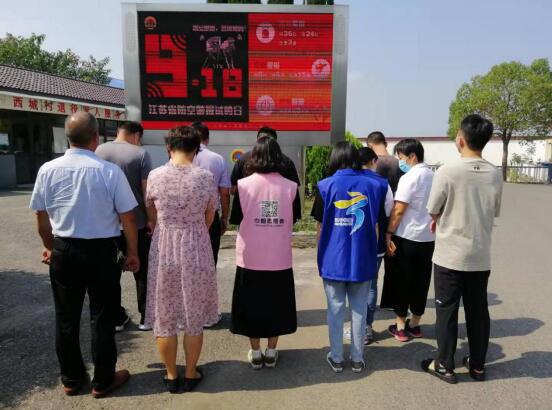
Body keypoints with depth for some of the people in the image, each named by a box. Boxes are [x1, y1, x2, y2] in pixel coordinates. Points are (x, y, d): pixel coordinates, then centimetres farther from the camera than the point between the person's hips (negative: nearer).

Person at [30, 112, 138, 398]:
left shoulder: (48, 170, -4)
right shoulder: (110, 171, -15)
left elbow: (42, 216, 6)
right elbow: (127, 217, -11)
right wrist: (133, 252, 3)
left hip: (64, 251, 4)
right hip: (101, 252, -3)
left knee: (66, 318, 17)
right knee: (101, 318, 10)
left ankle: (70, 379, 34)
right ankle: (102, 381, 24)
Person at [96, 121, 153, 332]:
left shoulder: (98, 151, 1)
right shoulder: (140, 154, -10)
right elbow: (146, 191, -12)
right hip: (136, 223, -3)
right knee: (142, 272, 11)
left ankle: (117, 318, 22)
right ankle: (145, 317, 18)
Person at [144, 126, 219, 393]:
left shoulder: (155, 176, -7)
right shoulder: (206, 178, -8)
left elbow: (152, 216, 6)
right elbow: (209, 219, 3)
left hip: (163, 250, 0)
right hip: (196, 250, 0)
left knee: (164, 317, 16)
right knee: (193, 317, 15)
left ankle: (171, 376, 29)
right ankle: (190, 374, 28)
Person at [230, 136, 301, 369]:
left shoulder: (243, 185, -9)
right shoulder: (290, 187, -7)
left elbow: (237, 219, -1)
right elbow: (293, 220, 4)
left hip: (250, 257, -1)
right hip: (280, 257, 1)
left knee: (252, 303, 14)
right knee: (276, 303, 16)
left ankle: (255, 353, 24)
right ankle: (271, 352, 27)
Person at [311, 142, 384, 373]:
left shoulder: (325, 186, -6)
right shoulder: (372, 186, -1)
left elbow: (320, 226, -2)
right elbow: (375, 226, 3)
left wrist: (321, 254, 11)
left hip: (333, 260, -1)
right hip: (362, 260, 2)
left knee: (336, 309, 11)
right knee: (359, 310, 13)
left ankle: (336, 359, 22)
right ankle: (357, 359, 25)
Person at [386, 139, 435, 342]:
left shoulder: (409, 177, -13)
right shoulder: (433, 176, 9)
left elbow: (398, 211, -17)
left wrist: (389, 234, -11)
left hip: (407, 237, -7)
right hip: (428, 237, 7)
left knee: (403, 281, 5)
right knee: (421, 281, 13)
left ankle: (400, 327, 14)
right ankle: (414, 324, 25)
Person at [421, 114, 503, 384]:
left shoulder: (447, 171, -16)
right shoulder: (495, 175, -1)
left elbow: (433, 212, -7)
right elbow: (494, 213, 10)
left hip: (450, 255, -4)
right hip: (481, 256, 5)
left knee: (447, 311, 8)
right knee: (478, 311, 16)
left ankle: (445, 365, 19)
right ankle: (477, 365, 29)